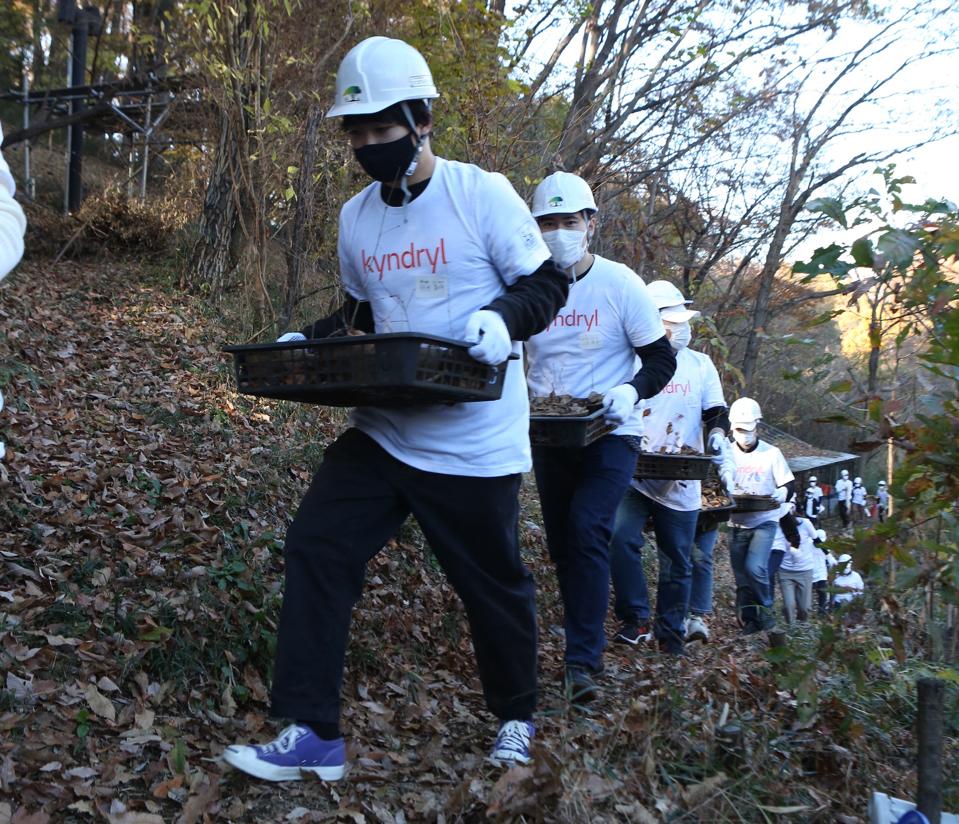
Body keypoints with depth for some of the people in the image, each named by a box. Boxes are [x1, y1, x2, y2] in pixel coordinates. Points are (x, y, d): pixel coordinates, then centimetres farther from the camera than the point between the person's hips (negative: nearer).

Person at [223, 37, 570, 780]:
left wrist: (501, 320, -27)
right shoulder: (356, 218, 7)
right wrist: (308, 342, 3)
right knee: (316, 549, -5)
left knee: (494, 583, 9)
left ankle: (515, 718, 36)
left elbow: (547, 285, -7)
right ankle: (313, 734, 3)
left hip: (474, 440, -5)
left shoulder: (482, 194, -11)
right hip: (384, 430, 5)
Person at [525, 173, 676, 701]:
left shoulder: (620, 285, -9)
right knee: (562, 543, 12)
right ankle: (584, 644, 30)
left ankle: (583, 660, -16)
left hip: (608, 435, -4)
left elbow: (661, 361, -6)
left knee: (588, 532, -20)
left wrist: (631, 392, -25)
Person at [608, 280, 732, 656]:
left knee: (676, 561, 6)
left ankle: (671, 634, 20)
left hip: (681, 483, 2)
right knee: (622, 538, -23)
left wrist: (721, 450, -6)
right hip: (634, 474, -2)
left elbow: (716, 415, 11)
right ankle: (634, 618, -11)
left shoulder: (701, 365, 10)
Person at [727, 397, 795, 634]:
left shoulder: (771, 453, -2)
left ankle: (765, 609, -1)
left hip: (764, 521, -3)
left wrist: (775, 497, -21)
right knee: (741, 575, 3)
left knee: (754, 567, -20)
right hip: (737, 523, 3)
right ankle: (748, 619, 14)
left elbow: (789, 487, -1)